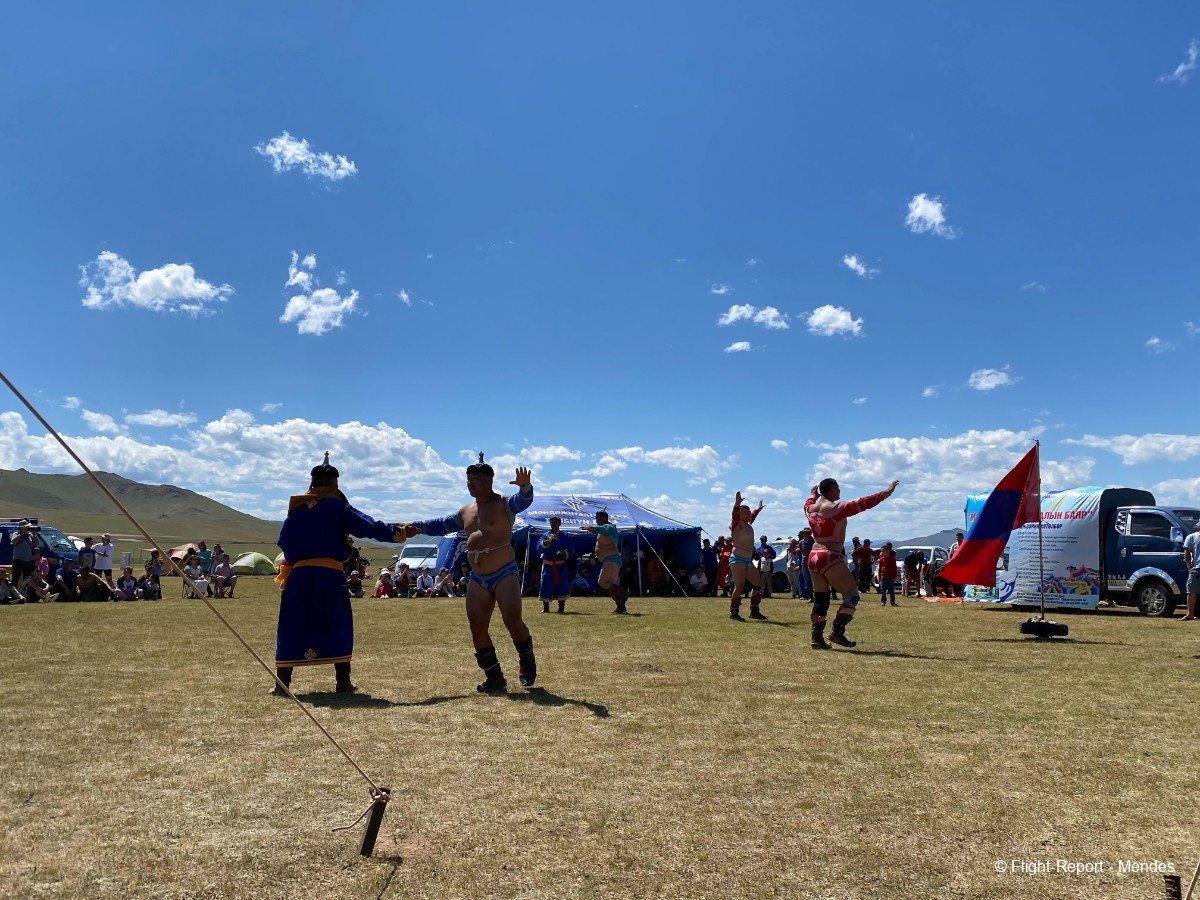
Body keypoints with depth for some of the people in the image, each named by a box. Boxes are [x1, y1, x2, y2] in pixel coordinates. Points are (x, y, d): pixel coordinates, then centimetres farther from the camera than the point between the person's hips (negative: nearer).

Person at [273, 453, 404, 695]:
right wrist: (394, 532, -5)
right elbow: (366, 526, -9)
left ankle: (282, 682, 5)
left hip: (299, 574, 3)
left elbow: (283, 541, 10)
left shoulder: (296, 507, 10)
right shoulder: (335, 505, -1)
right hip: (330, 574, -3)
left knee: (292, 627, 7)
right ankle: (343, 681, 7)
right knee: (338, 626, 6)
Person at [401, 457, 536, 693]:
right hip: (477, 578, 7)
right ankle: (494, 678, 10)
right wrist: (419, 527, 15)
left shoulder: (504, 504, -6)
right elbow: (443, 525, 27)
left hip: (505, 574, -7)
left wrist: (525, 486, -49)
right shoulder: (466, 511, 15)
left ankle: (528, 663, 15)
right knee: (477, 628, 0)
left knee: (513, 622, -14)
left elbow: (524, 501, -26)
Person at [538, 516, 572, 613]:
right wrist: (545, 542, -20)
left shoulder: (565, 536, 7)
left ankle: (561, 607, 5)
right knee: (546, 585, -2)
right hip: (548, 564, 1)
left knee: (561, 585, -3)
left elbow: (570, 549, 4)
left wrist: (564, 553, -16)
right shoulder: (545, 535, 9)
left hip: (561, 565, -1)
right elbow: (539, 548, -1)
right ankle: (545, 607, 7)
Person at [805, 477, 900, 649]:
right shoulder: (836, 508, -11)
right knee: (851, 595, 0)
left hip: (814, 557, 8)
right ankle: (837, 632, -10)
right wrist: (885, 493, -8)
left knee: (820, 600, 12)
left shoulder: (811, 508, 9)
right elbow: (862, 504, -13)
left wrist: (813, 493, 54)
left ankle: (817, 638, 10)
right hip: (831, 558, -8)